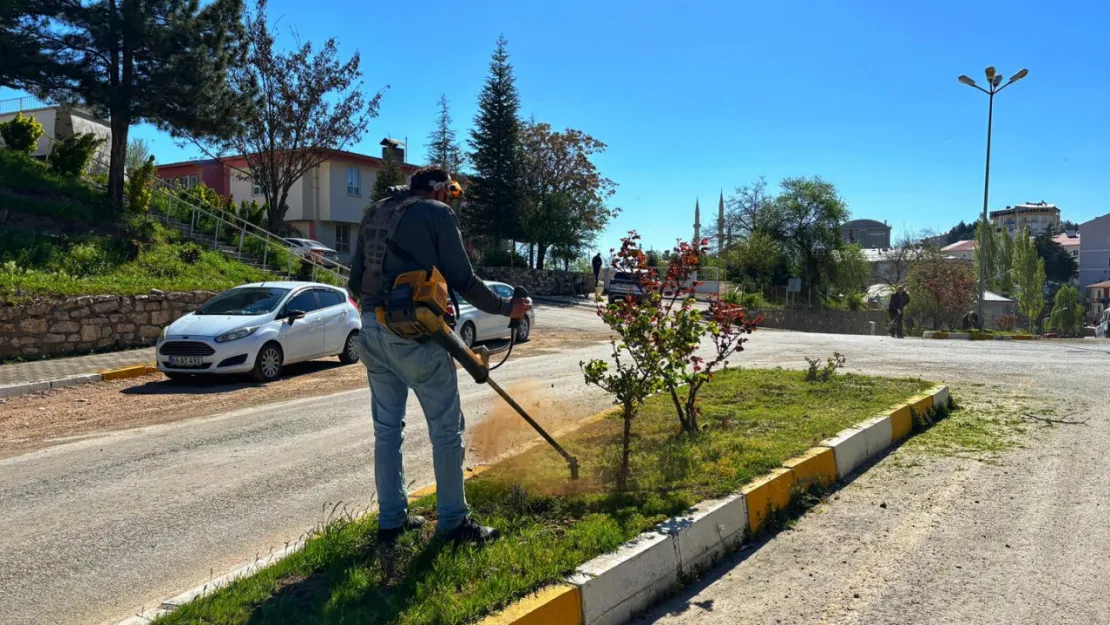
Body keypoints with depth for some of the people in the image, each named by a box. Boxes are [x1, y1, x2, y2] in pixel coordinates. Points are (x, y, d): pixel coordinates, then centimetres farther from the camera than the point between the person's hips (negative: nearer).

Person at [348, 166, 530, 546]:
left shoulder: (374, 213, 17)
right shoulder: (438, 213, -2)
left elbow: (355, 280, 17)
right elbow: (462, 279, -6)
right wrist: (506, 308, 5)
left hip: (371, 330, 7)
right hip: (415, 333, -7)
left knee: (387, 428, 15)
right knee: (446, 428, 4)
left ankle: (391, 520, 22)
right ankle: (453, 521, 12)